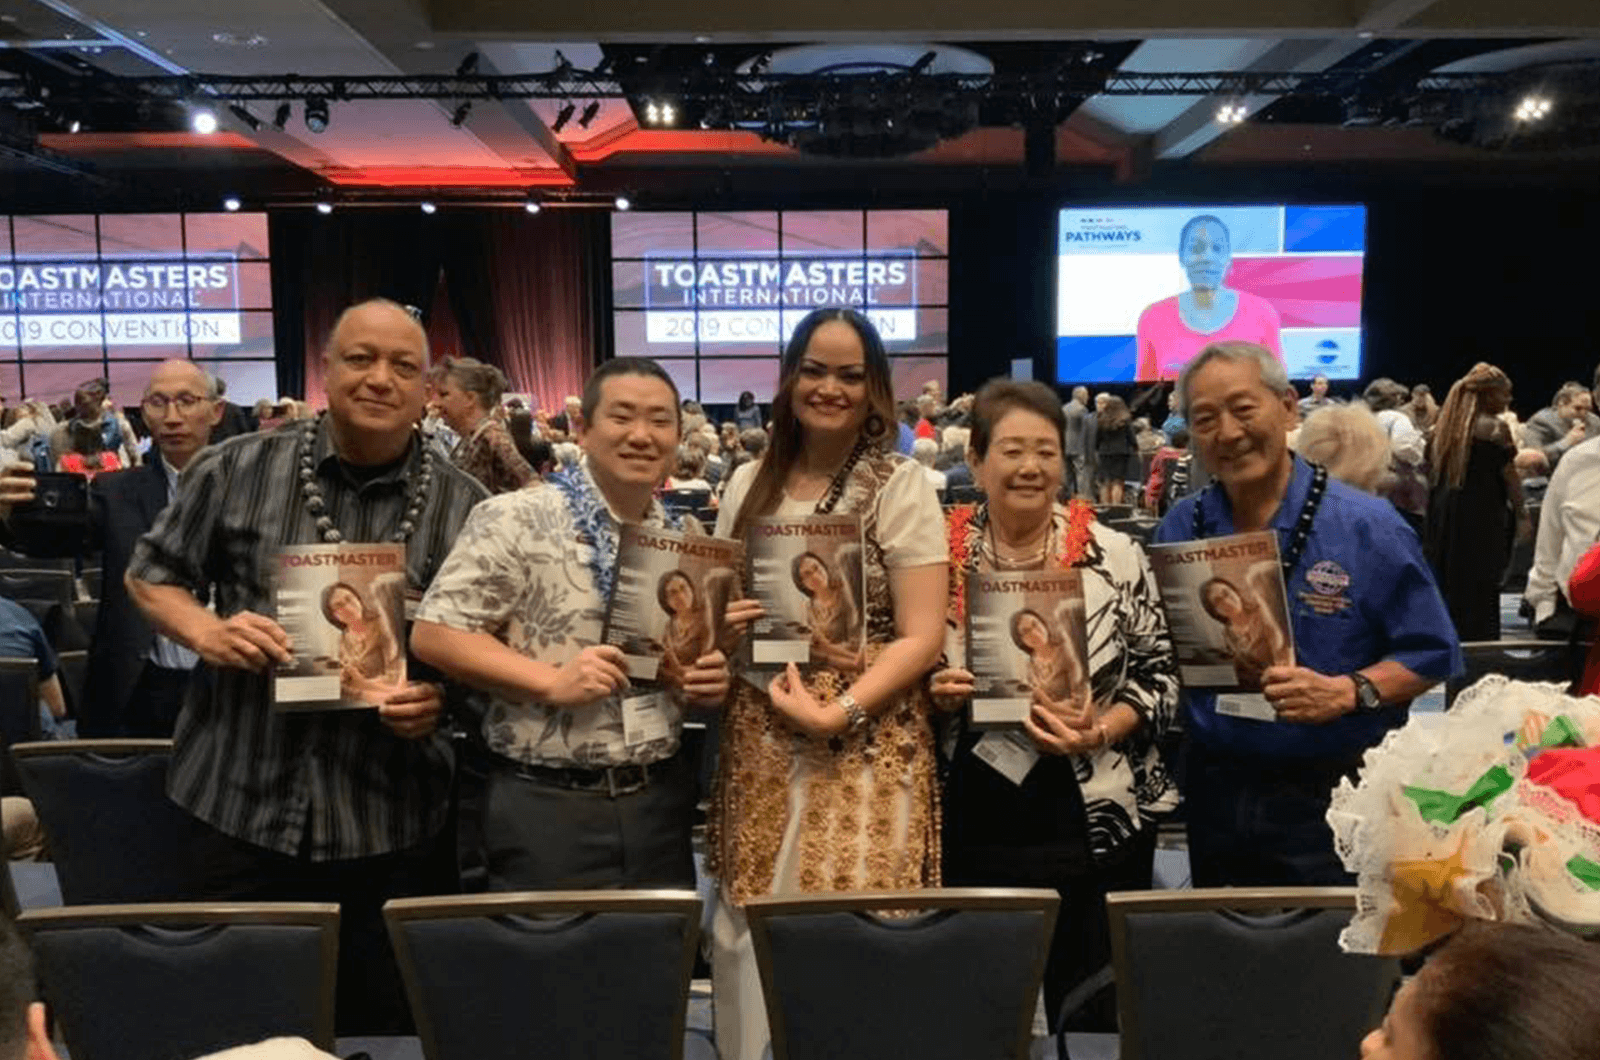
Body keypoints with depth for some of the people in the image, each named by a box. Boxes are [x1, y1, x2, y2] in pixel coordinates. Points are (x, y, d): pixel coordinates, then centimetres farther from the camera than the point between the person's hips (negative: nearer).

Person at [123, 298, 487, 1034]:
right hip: (242, 806, 0)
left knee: (385, 1028, 15)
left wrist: (444, 694, -16)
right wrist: (207, 633, -10)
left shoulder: (463, 506, -1)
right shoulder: (234, 472, -1)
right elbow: (151, 573, 10)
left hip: (394, 824, 0)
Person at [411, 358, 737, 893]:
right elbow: (433, 633, -13)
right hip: (547, 806, -5)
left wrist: (711, 680, -5)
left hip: (659, 800, 6)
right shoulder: (516, 519, -10)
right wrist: (551, 682, -22)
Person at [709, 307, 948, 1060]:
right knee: (751, 931, 10)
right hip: (758, 746, 4)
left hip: (863, 749, -4)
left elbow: (922, 637, -10)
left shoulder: (899, 487, -5)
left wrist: (835, 713, -20)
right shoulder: (750, 484, 9)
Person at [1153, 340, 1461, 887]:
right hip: (1214, 790, 4)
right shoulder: (1178, 530, 2)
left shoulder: (1367, 527, -9)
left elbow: (1431, 653, -6)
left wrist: (1346, 692, -22)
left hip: (1332, 796, -3)